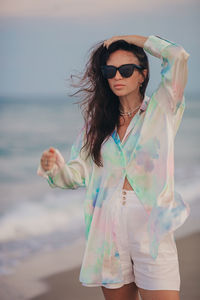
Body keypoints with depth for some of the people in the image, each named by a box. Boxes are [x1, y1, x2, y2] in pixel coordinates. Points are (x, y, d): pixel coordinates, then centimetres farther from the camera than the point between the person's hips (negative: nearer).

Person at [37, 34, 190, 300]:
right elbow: (78, 174, 7)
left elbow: (178, 56, -8)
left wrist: (132, 38, 4)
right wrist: (54, 167, -15)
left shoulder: (160, 110, 5)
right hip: (109, 229, 3)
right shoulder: (97, 122, 14)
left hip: (153, 227, -3)